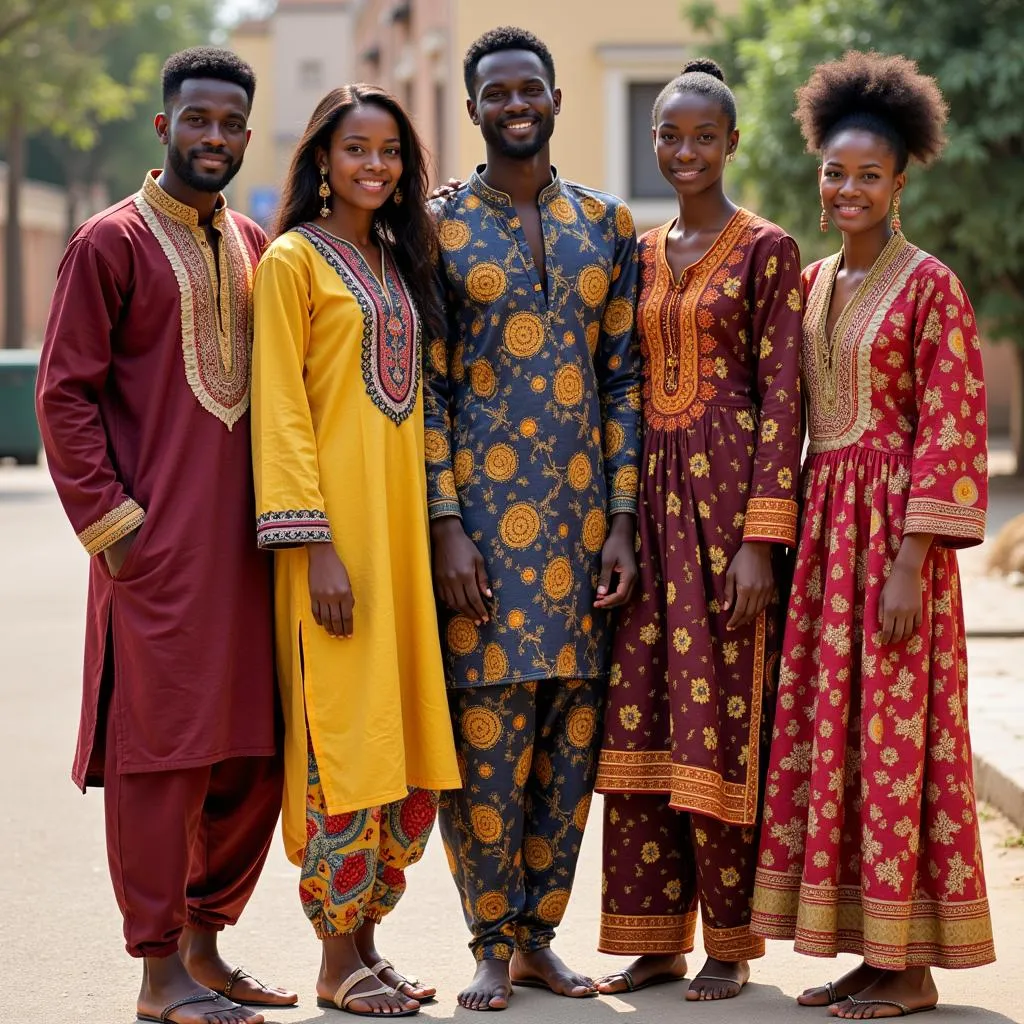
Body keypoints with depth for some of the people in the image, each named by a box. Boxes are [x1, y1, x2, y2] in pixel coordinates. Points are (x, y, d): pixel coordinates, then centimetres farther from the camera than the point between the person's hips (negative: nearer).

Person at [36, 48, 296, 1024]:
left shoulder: (253, 248, 15)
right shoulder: (111, 242, -4)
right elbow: (65, 394, -7)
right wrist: (111, 521, -12)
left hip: (247, 541, 7)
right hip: (156, 547, -6)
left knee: (254, 755, 9)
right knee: (162, 746, -4)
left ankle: (206, 941, 22)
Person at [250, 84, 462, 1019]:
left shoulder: (400, 262, 17)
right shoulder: (295, 261, -4)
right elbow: (281, 411, -10)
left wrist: (427, 527, 10)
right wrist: (316, 547, -17)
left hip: (404, 520, 7)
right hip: (335, 521, -7)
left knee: (411, 737, 5)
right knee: (345, 734, -5)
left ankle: (363, 936, 15)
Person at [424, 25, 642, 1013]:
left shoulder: (607, 224, 11)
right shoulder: (440, 226, 2)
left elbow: (623, 378, 10)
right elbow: (425, 386, -2)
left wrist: (622, 520, 2)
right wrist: (447, 524, -10)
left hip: (582, 511, 3)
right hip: (480, 508, -3)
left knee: (571, 731, 4)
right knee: (486, 727, -6)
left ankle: (538, 933, 16)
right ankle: (492, 944, 6)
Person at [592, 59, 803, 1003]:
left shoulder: (768, 250, -3)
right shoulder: (639, 254, 14)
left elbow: (782, 397, -8)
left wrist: (762, 537, -14)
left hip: (729, 490, -5)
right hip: (648, 494, 6)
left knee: (720, 712, -4)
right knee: (639, 713, 4)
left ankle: (731, 943, 7)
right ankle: (656, 936, 12)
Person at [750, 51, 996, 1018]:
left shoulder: (929, 286, -7)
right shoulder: (813, 284, 13)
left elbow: (948, 432, -12)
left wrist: (908, 566, -17)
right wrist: (783, 538, 10)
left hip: (893, 531, -7)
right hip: (821, 527, 7)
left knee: (893, 732, -5)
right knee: (828, 732, 7)